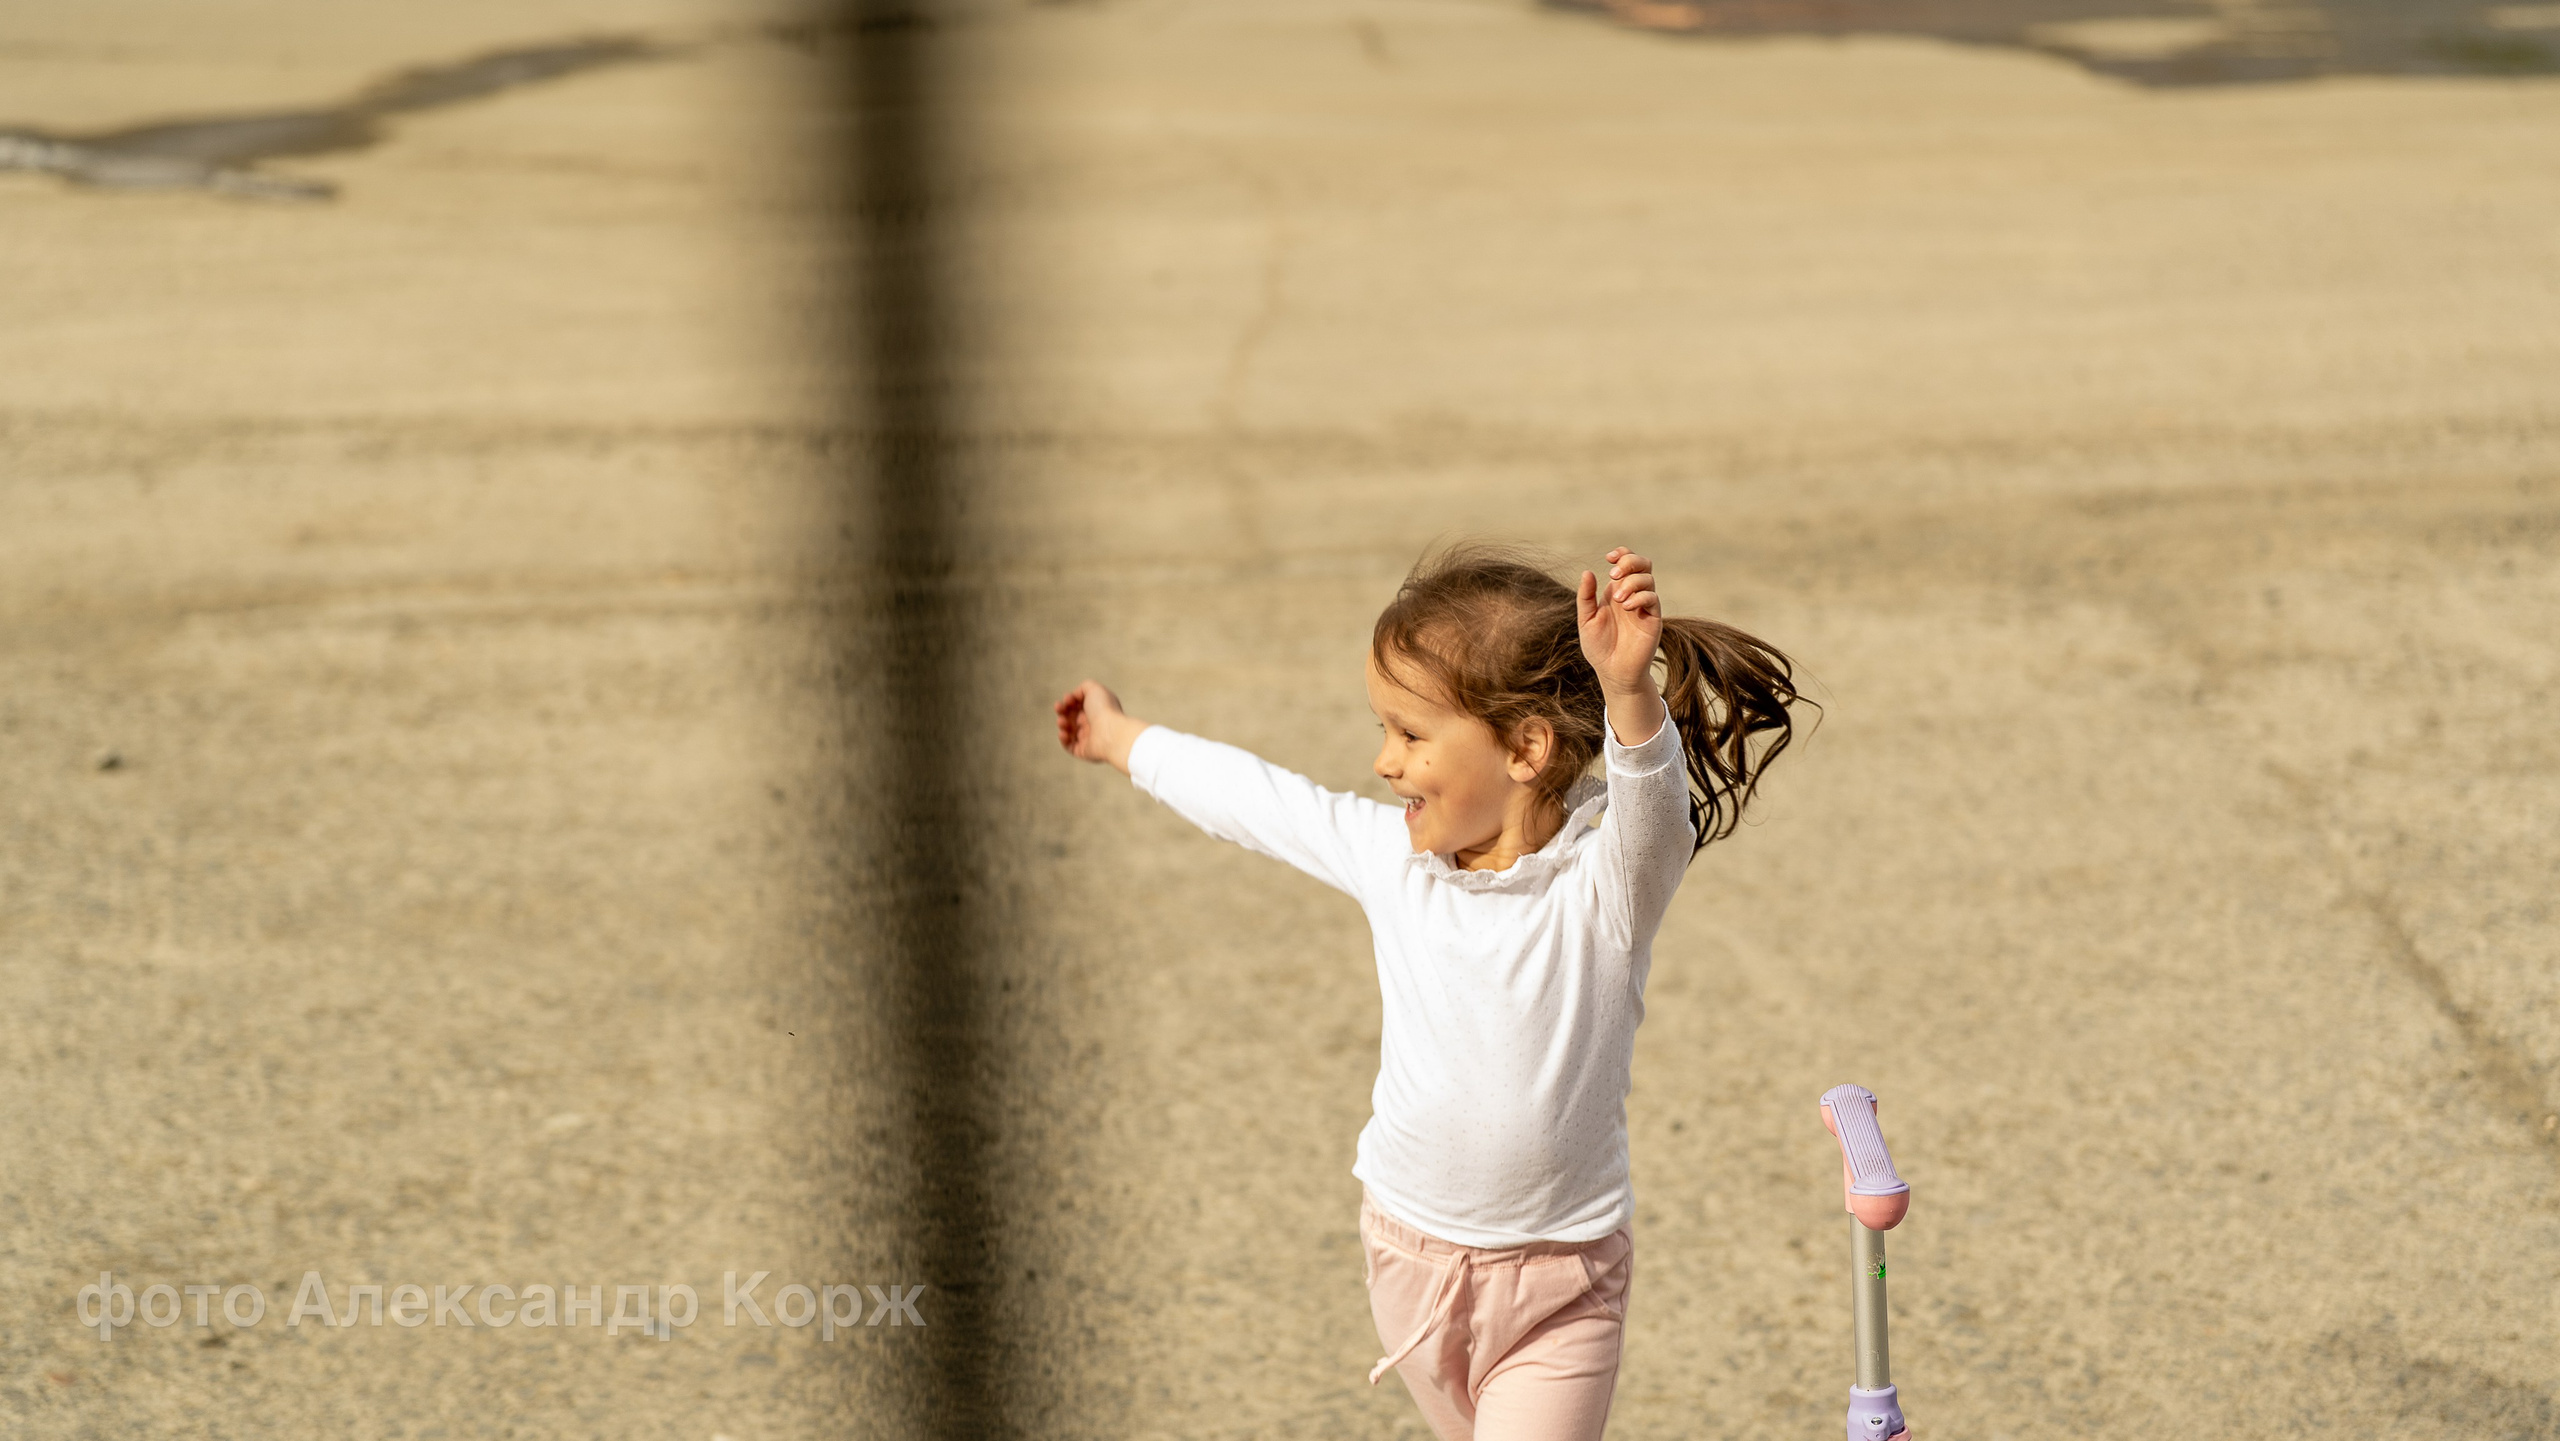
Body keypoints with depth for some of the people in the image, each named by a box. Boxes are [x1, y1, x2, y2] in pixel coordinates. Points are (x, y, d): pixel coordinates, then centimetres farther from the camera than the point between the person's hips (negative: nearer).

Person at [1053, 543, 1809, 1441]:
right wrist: (1125, 742, 25)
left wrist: (1627, 690, -62)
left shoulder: (1605, 880, -20)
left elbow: (1650, 800, -42)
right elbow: (1256, 800, 10)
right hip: (1409, 1256, 5)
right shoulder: (1392, 855, -5)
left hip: (1556, 1288, -5)